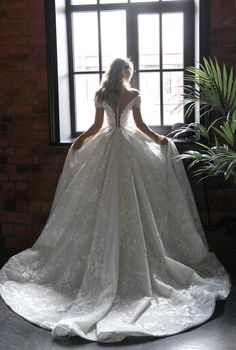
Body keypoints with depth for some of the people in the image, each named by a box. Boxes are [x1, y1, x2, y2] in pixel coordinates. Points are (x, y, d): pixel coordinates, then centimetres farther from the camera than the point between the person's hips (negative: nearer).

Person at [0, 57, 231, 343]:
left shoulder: (101, 95, 3)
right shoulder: (133, 94, -4)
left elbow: (97, 125, 4)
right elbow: (139, 125, -2)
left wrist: (79, 141, 19)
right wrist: (158, 139, 12)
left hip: (106, 145, 3)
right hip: (129, 147, -2)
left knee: (105, 201, 7)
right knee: (131, 201, 1)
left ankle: (104, 265, 10)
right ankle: (133, 261, 4)